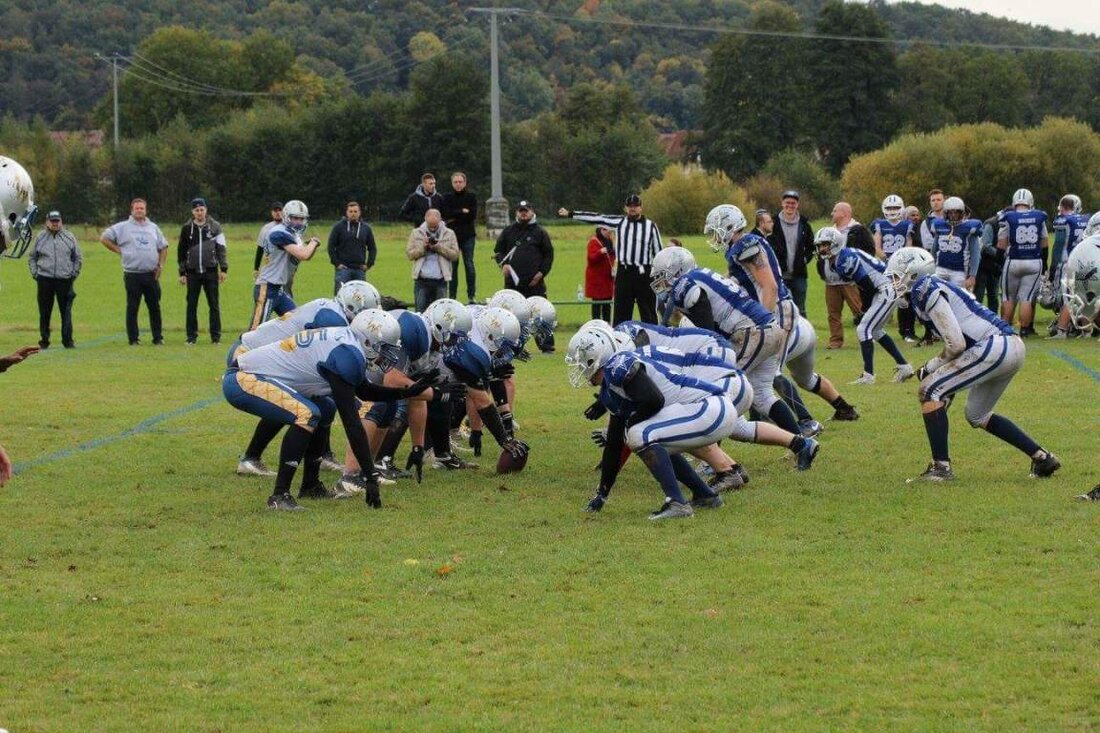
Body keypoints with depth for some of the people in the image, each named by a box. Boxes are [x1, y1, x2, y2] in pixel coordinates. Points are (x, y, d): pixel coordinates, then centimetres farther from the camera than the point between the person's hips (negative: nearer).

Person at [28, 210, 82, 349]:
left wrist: (74, 274, 5)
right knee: (44, 312, 3)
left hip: (65, 280, 0)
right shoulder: (40, 238, 8)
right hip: (45, 279, 0)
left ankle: (68, 340, 2)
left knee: (66, 311, -3)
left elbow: (78, 258, 13)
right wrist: (35, 274, 4)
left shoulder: (69, 237, 7)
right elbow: (32, 258, 15)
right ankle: (44, 340, 10)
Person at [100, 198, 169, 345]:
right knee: (132, 307, 0)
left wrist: (161, 265, 9)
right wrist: (119, 250, -2)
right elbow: (104, 238, 3)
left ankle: (158, 337, 8)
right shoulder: (123, 227, 3)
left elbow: (163, 247, 21)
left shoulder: (153, 228, 15)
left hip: (151, 274, 3)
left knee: (155, 307, 3)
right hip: (132, 274, -3)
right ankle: (133, 339, 4)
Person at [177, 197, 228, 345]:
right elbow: (181, 251, 10)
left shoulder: (214, 227, 3)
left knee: (214, 305, 1)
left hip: (210, 271, -1)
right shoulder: (187, 229, 6)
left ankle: (216, 335, 7)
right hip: (193, 272, 1)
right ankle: (192, 336, 9)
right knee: (191, 305, 3)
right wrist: (182, 273, 7)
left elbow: (221, 248, 3)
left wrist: (223, 269, -4)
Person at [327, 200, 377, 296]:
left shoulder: (366, 228, 10)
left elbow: (372, 248, 16)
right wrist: (336, 263, -8)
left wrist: (369, 264, 5)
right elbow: (331, 246, 0)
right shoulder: (338, 226, 0)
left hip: (360, 269, 3)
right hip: (343, 268, -3)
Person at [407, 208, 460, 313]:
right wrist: (423, 248, -11)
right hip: (422, 280, 0)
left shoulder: (449, 234, 8)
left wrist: (439, 248, -10)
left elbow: (455, 255, 2)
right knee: (420, 311, -2)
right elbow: (409, 254, 4)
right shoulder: (416, 233, 9)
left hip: (440, 280, 0)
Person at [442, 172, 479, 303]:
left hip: (468, 235, -1)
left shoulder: (471, 196, 6)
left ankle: (471, 295, -1)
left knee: (469, 264, -4)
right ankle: (452, 296, 3)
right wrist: (463, 212, -8)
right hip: (452, 235, 1)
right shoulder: (447, 197, 9)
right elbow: (446, 214, -5)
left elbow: (473, 215, -6)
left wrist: (455, 217, -7)